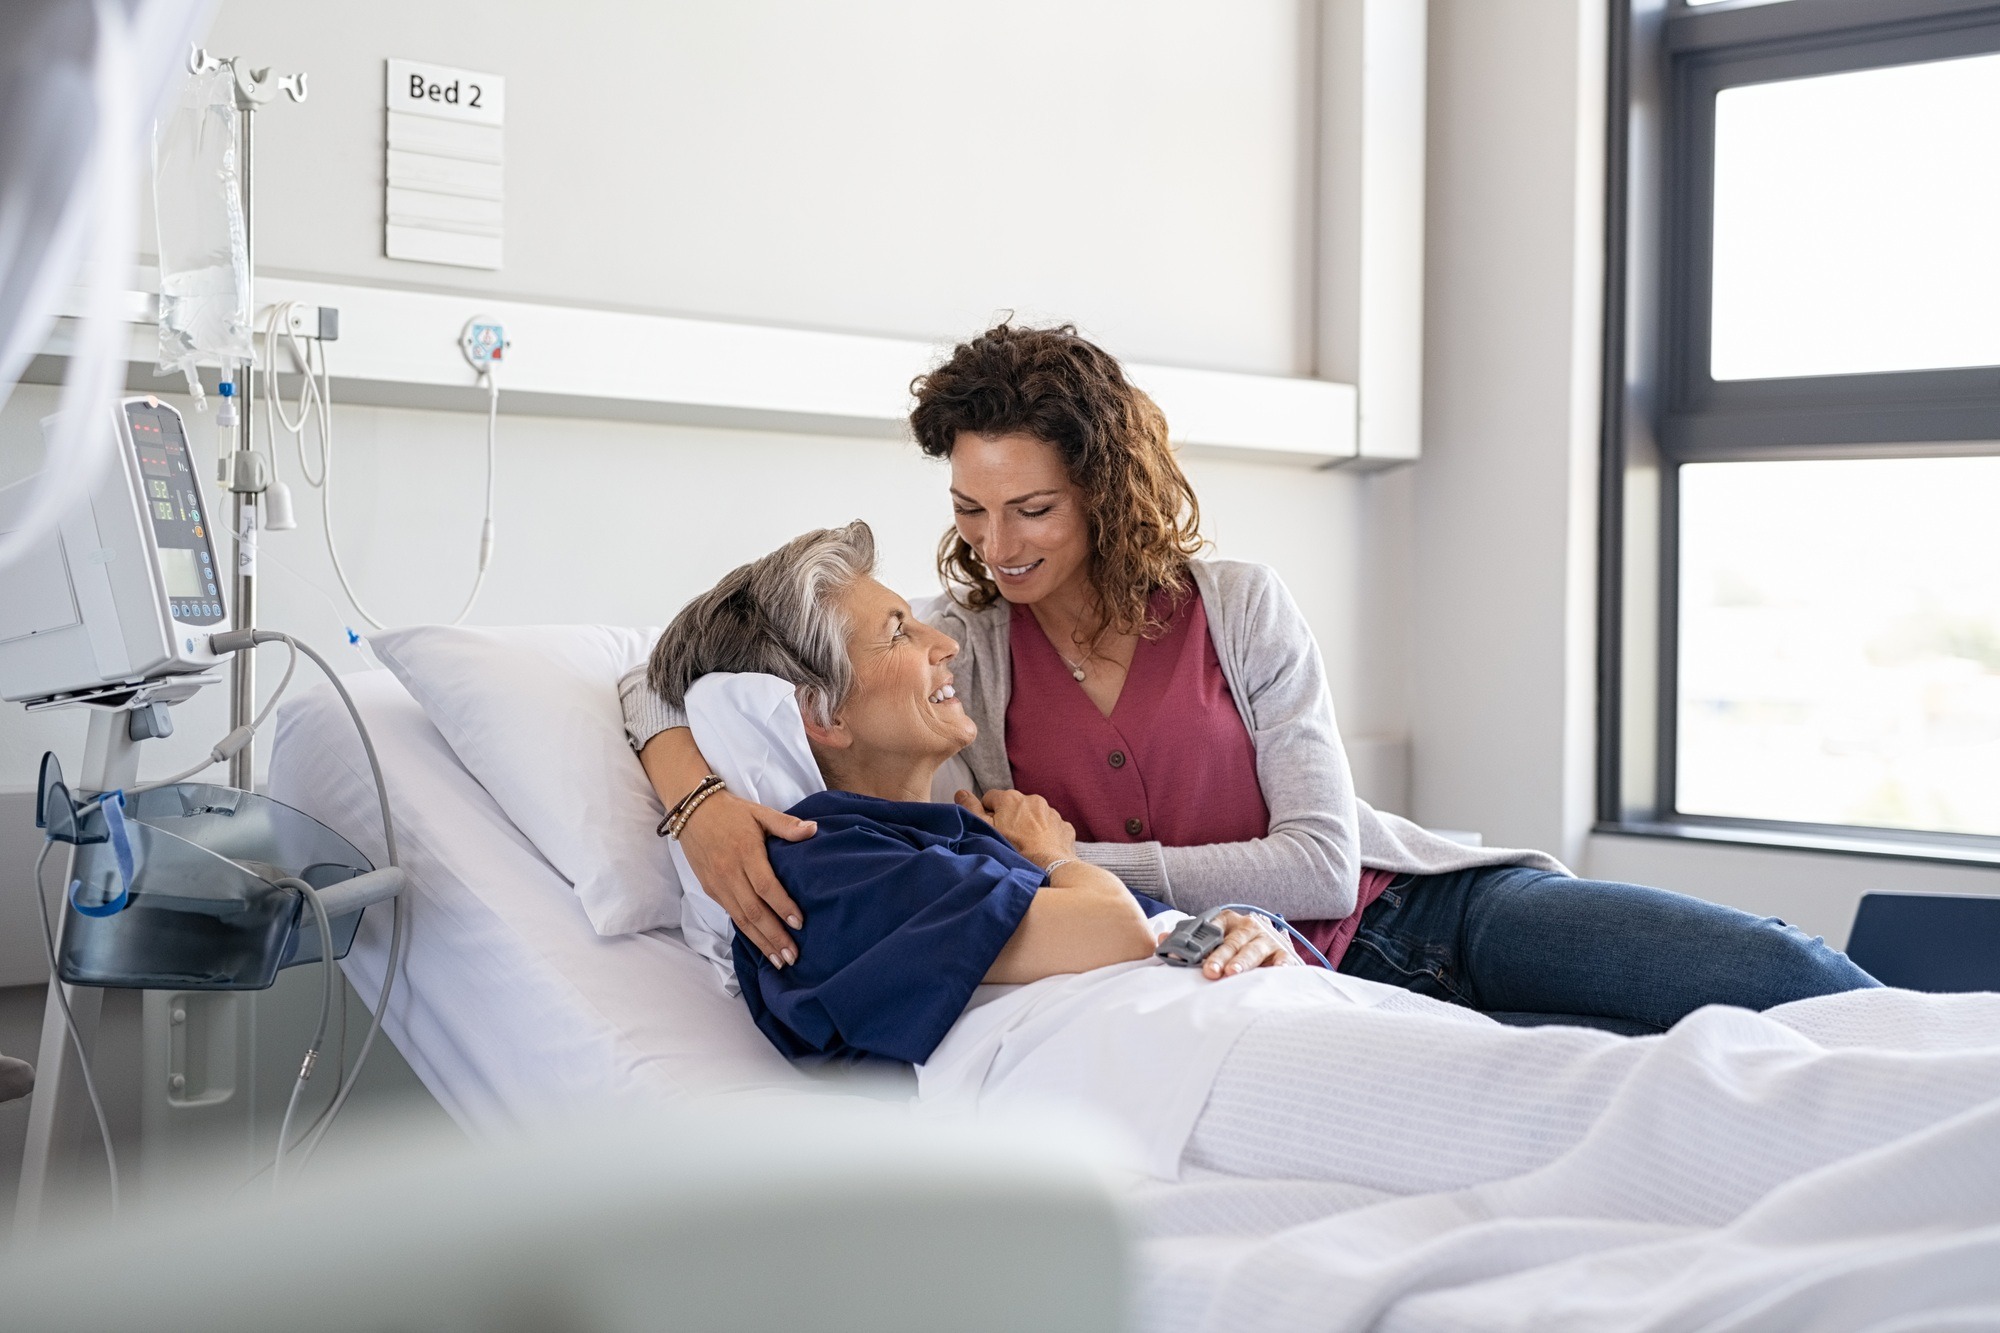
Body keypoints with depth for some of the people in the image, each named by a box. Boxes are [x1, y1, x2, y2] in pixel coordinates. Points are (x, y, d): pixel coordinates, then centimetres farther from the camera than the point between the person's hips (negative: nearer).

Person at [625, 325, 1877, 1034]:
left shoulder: (1241, 606, -5)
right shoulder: (954, 647, -3)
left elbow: (1322, 864, -10)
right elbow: (663, 679, -6)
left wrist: (1073, 863, -16)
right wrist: (704, 804, -30)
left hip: (1411, 907, 2)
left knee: (1778, 974, -17)